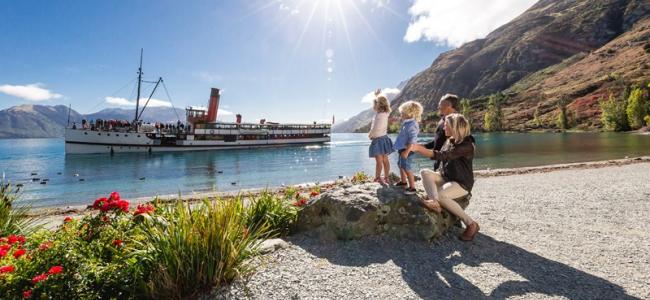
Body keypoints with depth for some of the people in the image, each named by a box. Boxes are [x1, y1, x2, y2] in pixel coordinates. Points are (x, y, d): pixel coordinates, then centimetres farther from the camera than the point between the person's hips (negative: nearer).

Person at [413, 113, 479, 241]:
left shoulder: (467, 144, -19)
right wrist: (420, 148, 6)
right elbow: (439, 156, 16)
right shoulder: (449, 140, 6)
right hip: (445, 177, 8)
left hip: (462, 183, -8)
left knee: (441, 195, -32)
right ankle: (434, 202, -42)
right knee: (425, 172, -17)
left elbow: (443, 155, -28)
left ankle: (471, 224, -15)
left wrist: (420, 149, -30)